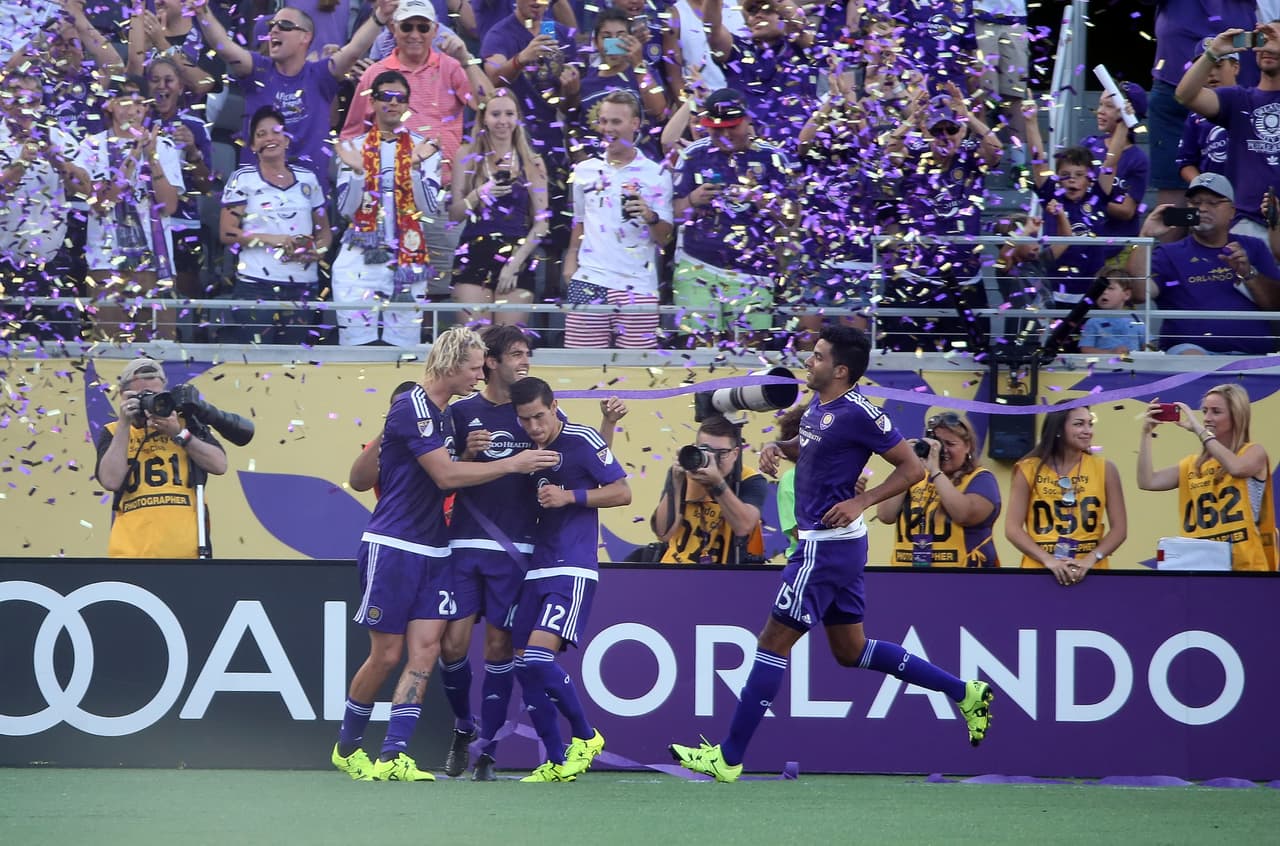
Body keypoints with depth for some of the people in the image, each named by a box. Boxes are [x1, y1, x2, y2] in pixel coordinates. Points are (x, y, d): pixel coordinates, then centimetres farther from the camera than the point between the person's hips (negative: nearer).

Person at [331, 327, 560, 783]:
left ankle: (393, 757, -7)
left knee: (425, 649, -5)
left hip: (432, 551, 8)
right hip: (392, 547, -8)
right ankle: (346, 747, 18)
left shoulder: (443, 414, 14)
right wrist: (512, 464, -17)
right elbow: (446, 475, -21)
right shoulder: (412, 408, -15)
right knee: (386, 655, -2)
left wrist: (473, 453, 8)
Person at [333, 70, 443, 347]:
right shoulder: (353, 148, 7)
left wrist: (415, 167, -16)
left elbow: (430, 208, -4)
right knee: (355, 344, -4)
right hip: (359, 261, 0)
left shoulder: (424, 149, 5)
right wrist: (357, 171, -14)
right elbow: (345, 208, 0)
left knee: (404, 345, -1)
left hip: (408, 260, 0)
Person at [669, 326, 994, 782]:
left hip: (828, 545, -11)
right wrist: (777, 447, 8)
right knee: (850, 650, 17)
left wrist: (861, 501, -22)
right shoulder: (818, 404, 9)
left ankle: (729, 757, -3)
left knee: (774, 642, -6)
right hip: (827, 543, 11)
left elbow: (912, 467, -14)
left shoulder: (859, 414, -17)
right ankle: (965, 692, 22)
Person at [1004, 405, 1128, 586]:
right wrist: (1049, 560, -15)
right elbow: (1013, 528, -2)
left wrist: (1090, 560, -13)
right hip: (1039, 572, -1)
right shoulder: (1029, 470, 2)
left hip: (1090, 574, 1)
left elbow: (1119, 528, 2)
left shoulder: (1105, 469, 4)